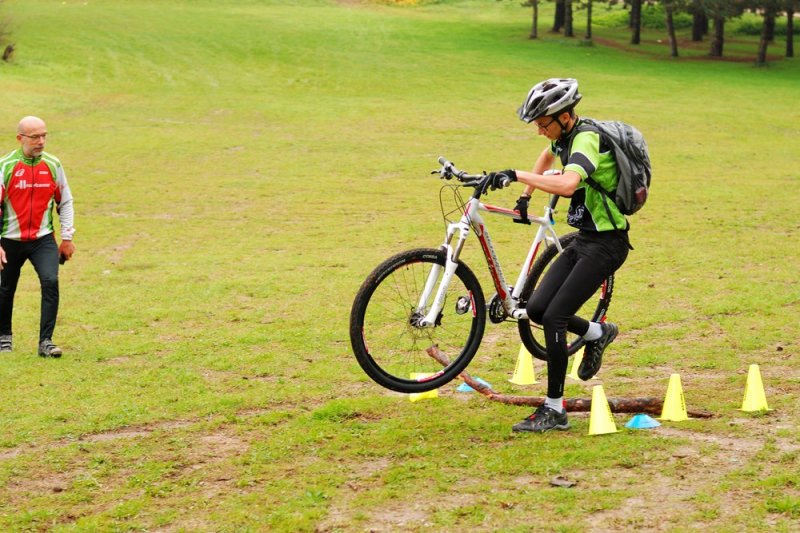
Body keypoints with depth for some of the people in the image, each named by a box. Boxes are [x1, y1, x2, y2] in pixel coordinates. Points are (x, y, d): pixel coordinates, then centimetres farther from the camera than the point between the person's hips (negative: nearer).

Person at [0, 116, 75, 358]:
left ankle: (46, 342, -14)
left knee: (50, 281, -19)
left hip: (43, 239, 1)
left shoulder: (53, 165, -1)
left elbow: (65, 202, 9)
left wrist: (67, 238, 6)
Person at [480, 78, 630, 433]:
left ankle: (554, 410, -6)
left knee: (554, 317, -14)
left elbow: (566, 183, -43)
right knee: (537, 308, 2)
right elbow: (548, 156, 33)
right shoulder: (564, 137, 6)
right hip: (584, 239, 9)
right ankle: (598, 334, 28)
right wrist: (525, 195, 27)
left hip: (607, 243, -9)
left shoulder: (586, 139, -22)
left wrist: (516, 174, -42)